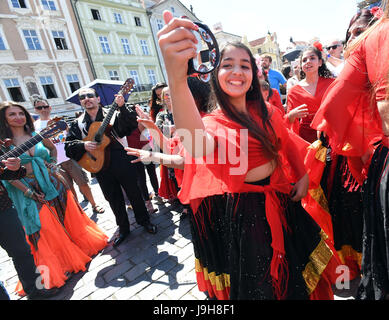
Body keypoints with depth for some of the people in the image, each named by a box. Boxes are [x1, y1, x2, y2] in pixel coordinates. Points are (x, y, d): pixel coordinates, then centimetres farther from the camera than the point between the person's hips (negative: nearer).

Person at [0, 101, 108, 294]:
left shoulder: (37, 135, 2)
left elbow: (52, 147, 22)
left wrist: (53, 163, 8)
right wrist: (28, 192, -13)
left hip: (55, 183, 3)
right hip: (33, 192, -3)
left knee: (69, 217, 14)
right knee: (47, 230, 5)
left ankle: (81, 246, 37)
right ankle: (59, 265, 24)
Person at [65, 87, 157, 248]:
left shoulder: (112, 114, 0)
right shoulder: (77, 124, 10)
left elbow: (132, 125, -14)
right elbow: (68, 145, 4)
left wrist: (122, 107, -26)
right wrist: (83, 145, -15)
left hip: (122, 163, -2)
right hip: (101, 168, 3)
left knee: (134, 193, 9)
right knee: (114, 200, 13)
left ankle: (144, 221, 31)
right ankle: (123, 229, 32)